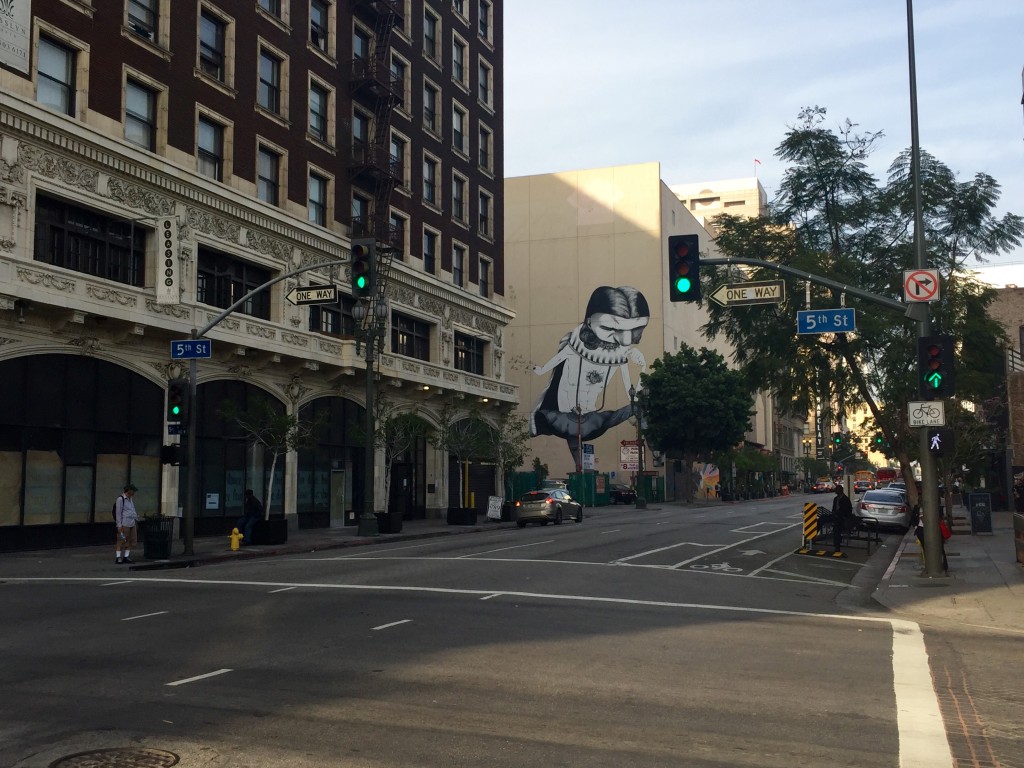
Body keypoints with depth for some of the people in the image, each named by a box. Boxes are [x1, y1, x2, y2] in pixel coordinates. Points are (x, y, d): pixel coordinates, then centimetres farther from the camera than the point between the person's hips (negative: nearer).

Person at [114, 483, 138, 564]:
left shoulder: (130, 499, 17)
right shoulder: (120, 499, -7)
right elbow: (118, 513, -10)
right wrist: (119, 525, -14)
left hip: (132, 523, 8)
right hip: (124, 524, -8)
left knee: (131, 540, 7)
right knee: (121, 541, -6)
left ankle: (126, 557, 13)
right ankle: (118, 558, -1)